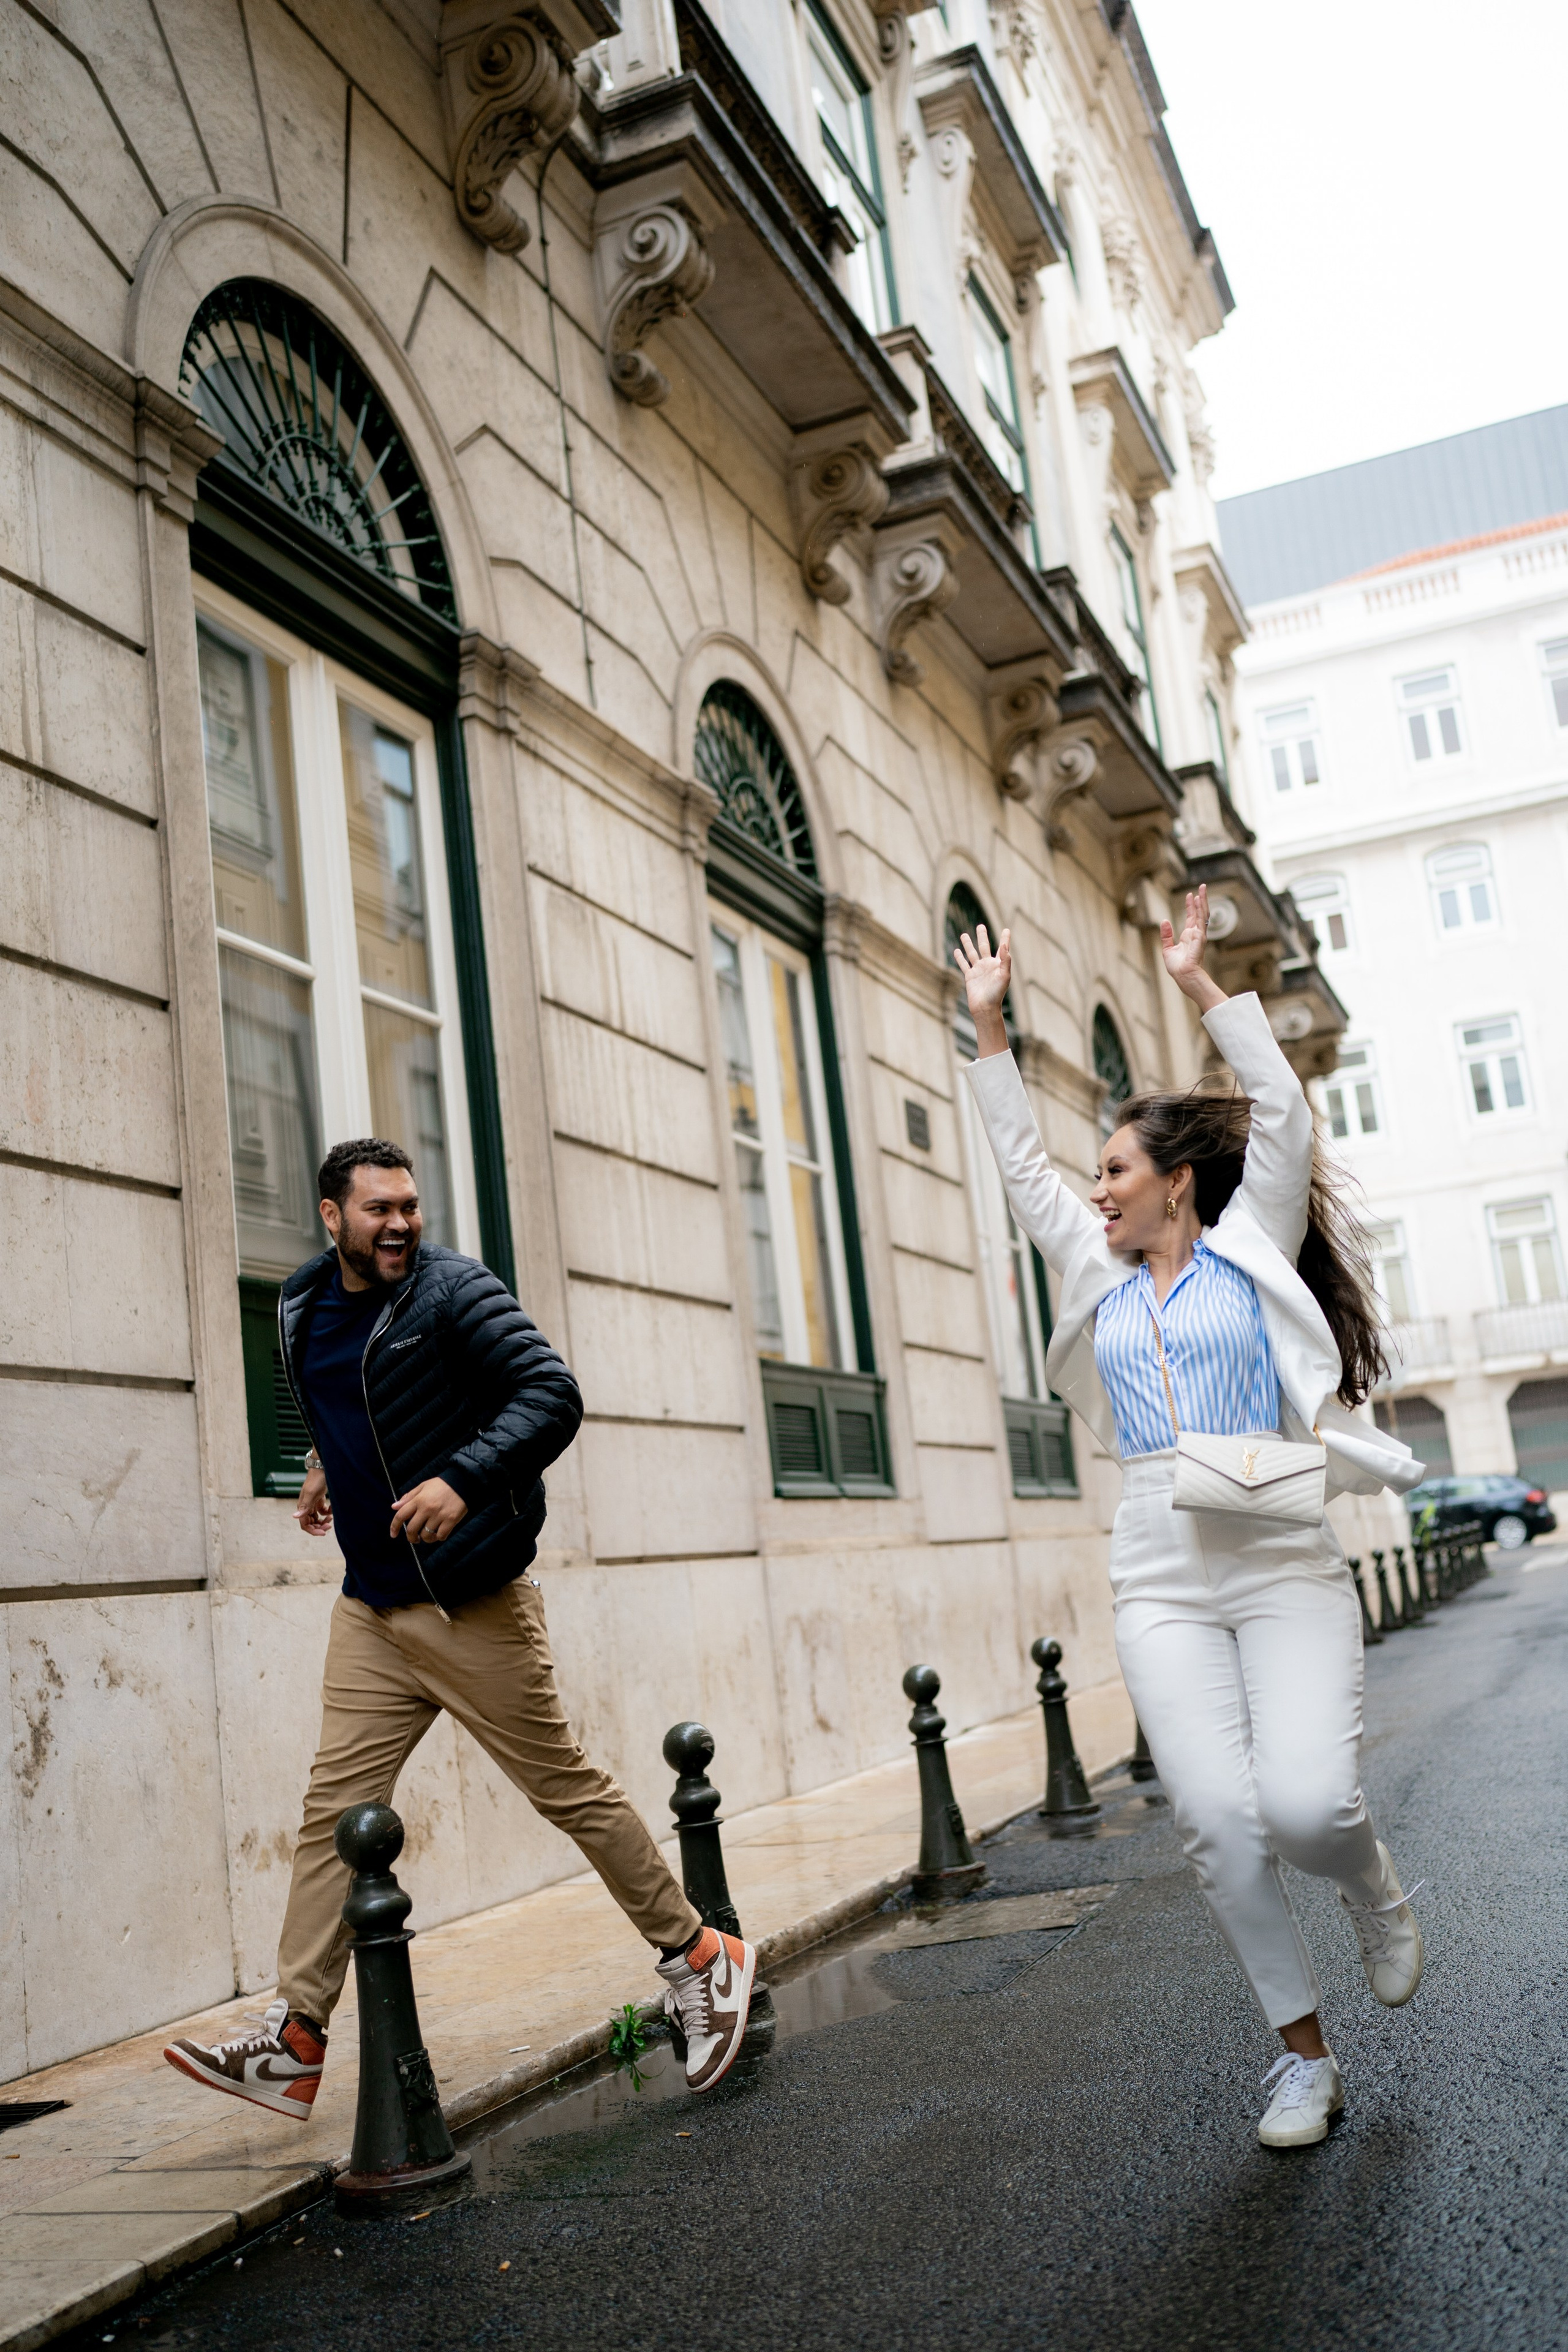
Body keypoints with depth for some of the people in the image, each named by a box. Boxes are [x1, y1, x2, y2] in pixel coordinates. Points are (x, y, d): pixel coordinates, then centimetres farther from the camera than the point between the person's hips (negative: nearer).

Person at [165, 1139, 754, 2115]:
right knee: (335, 1813, 3)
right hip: (370, 1612, 6)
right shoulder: (305, 1309, 10)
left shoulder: (455, 1291, -13)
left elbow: (552, 1394, -22)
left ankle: (699, 1960, 19)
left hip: (473, 1606, -6)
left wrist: (465, 1479, -33)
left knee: (568, 1789, 2)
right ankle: (295, 2041, 9)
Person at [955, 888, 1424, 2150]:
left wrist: (1199, 984, -3)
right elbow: (1021, 1159, 18)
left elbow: (1283, 1110, -5)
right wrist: (991, 1023, 16)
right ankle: (1306, 2056, 10)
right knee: (1221, 1824, -8)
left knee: (1308, 1807, -18)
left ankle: (1376, 1889, 19)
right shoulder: (1103, 1278, 15)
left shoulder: (1252, 1250, 5)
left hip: (1285, 1565, -3)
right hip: (1162, 1585, 4)